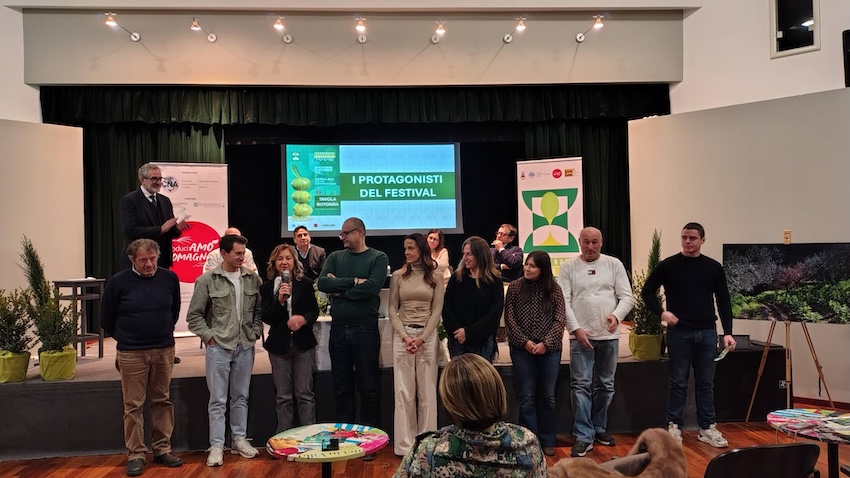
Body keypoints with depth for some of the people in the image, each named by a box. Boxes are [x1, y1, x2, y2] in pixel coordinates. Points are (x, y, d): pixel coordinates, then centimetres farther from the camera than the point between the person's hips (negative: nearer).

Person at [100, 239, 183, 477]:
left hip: (164, 350, 2)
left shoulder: (169, 278, -2)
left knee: (162, 401, 11)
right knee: (133, 405, 4)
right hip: (131, 353, -2)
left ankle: (162, 450, 23)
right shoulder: (118, 282, -8)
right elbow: (106, 318, 5)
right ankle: (136, 455, 15)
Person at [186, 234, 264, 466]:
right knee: (218, 399, 3)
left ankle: (239, 440, 25)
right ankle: (216, 446, 12)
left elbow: (260, 310, 10)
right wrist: (209, 336, -7)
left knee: (241, 397, 13)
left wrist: (255, 332, 1)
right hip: (218, 346, -3)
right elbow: (194, 315, -2)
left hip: (245, 347, 3)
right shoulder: (207, 280, -6)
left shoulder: (253, 279, 2)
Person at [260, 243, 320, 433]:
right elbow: (266, 318, -6)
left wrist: (304, 319, -17)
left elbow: (314, 311, 4)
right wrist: (280, 300, -21)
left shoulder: (305, 284, -1)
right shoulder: (267, 287, -1)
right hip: (279, 346, 1)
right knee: (283, 397, 10)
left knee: (305, 394, 4)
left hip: (303, 344, -1)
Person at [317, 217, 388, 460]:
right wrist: (353, 281, -14)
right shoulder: (335, 257, 10)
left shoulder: (378, 258, -2)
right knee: (341, 388, 12)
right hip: (338, 329, 4)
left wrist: (339, 290, -7)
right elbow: (322, 283, -5)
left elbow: (371, 288, -17)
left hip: (365, 329, -4)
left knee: (369, 388, 4)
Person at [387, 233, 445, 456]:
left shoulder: (434, 277, 4)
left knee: (427, 390, 4)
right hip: (402, 335, 0)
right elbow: (392, 309, 3)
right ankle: (405, 443, 10)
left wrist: (422, 338, -11)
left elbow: (437, 311, 0)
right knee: (404, 390, 2)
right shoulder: (398, 276, 5)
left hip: (428, 335, 0)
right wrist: (405, 336, -10)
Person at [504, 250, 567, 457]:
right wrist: (525, 341, -12)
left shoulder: (554, 290, 0)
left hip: (549, 349, 1)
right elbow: (509, 318, -3)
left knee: (547, 395, 9)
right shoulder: (515, 287, -1)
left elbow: (560, 320, -3)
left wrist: (545, 343, -13)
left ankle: (547, 441, 23)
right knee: (527, 396, 4)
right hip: (522, 349, -1)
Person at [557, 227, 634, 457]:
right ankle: (584, 436, 2)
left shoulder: (614, 264, 4)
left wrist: (616, 316, -17)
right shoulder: (568, 268, 0)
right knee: (581, 385, -4)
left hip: (609, 336, 2)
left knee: (605, 385, 13)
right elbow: (564, 302, -4)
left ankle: (599, 428, 29)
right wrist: (576, 329, -13)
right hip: (580, 335, -2)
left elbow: (626, 297, 1)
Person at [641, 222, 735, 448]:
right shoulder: (668, 265, -2)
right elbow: (647, 291, 3)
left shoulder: (714, 267, 5)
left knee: (706, 383, 9)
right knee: (678, 382, 5)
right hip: (679, 332, -2)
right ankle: (674, 426, 16)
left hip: (707, 332, 2)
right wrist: (661, 312, -11)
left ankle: (707, 428, 20)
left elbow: (724, 302, 6)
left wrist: (728, 332, -2)